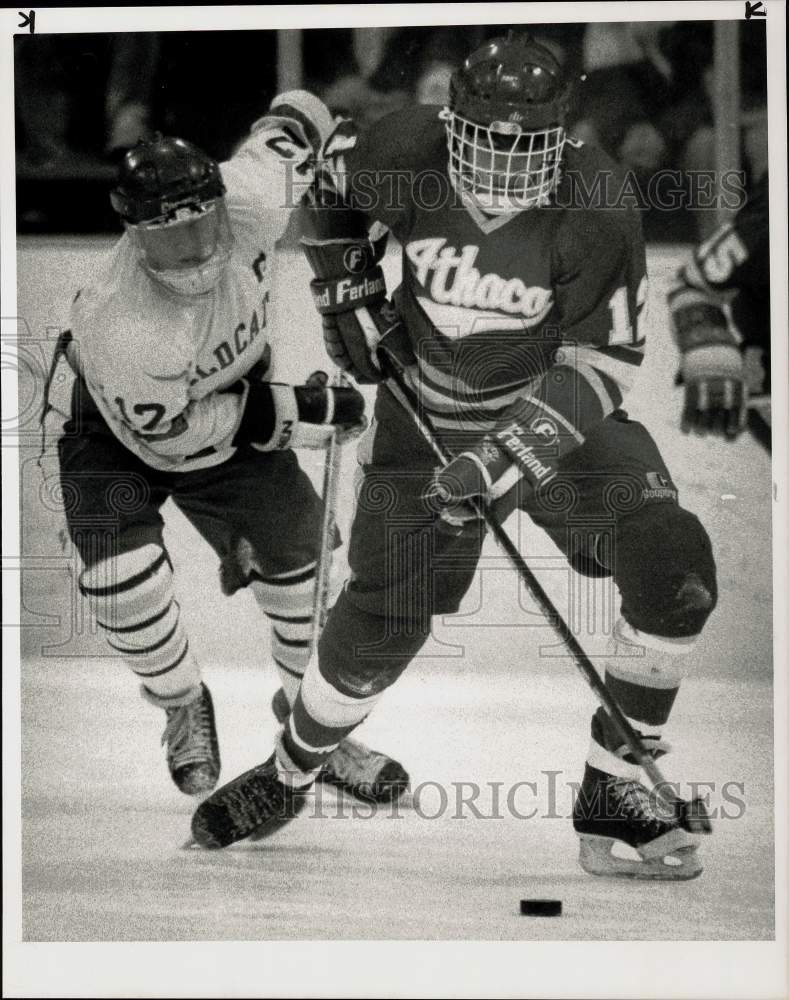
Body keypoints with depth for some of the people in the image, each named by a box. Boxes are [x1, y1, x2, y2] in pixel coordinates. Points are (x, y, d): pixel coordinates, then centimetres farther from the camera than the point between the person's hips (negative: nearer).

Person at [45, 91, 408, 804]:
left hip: (232, 411, 5)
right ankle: (183, 707, 8)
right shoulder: (115, 328, -42)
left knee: (299, 555, 3)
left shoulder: (250, 205, -31)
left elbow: (295, 116, -10)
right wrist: (302, 411, -25)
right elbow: (171, 437, -28)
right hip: (120, 434, -5)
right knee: (124, 578, -22)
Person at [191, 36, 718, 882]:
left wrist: (512, 457, -32)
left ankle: (612, 792, -9)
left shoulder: (595, 210, -24)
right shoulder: (409, 155, -18)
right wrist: (345, 285, 0)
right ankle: (285, 778, 29)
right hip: (427, 421, 1)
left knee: (674, 564, -22)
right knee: (381, 623, -2)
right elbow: (334, 169, 6)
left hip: (560, 414, 0)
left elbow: (602, 362, -21)